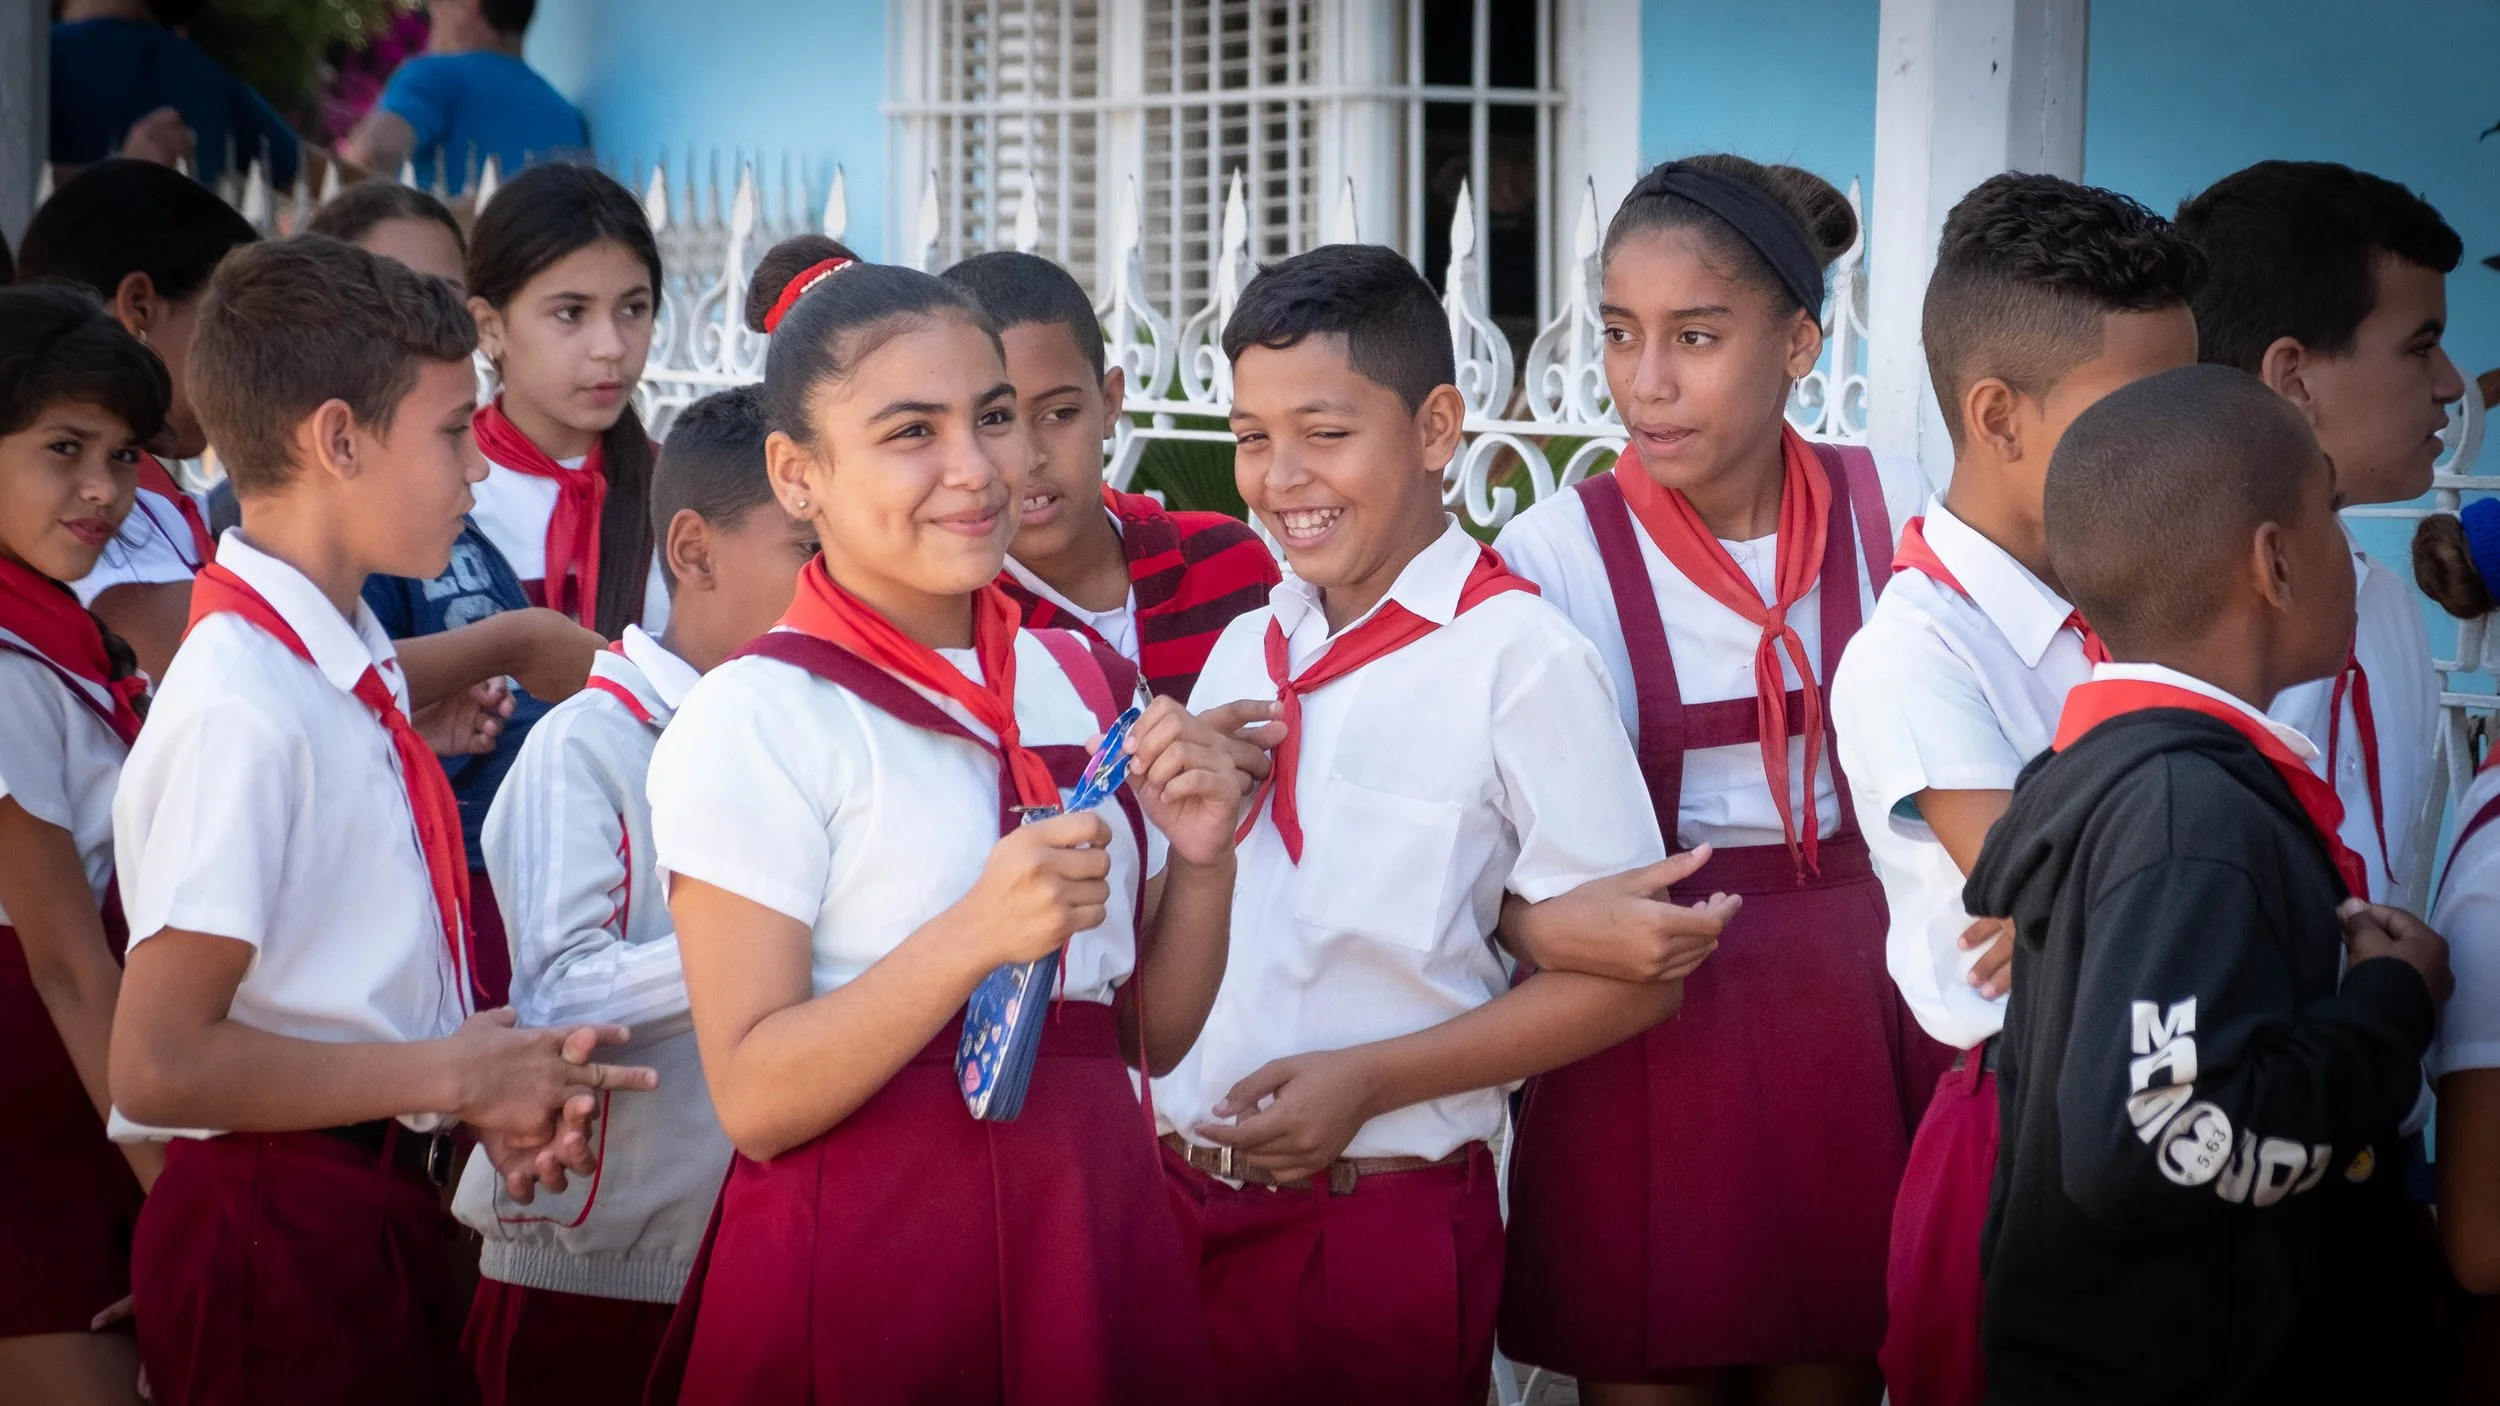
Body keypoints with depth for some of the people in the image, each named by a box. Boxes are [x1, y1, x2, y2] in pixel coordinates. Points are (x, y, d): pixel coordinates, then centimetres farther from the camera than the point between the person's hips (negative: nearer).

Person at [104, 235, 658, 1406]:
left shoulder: (358, 671, 6)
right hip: (280, 1231, -8)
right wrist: (445, 1077, -14)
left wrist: (493, 1090, -1)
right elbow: (162, 1067, -21)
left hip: (380, 1210, 8)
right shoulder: (242, 709, -19)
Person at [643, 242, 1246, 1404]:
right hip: (864, 1263, -5)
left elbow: (1151, 1037, 12)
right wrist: (976, 938, -25)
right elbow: (755, 1100, -15)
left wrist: (1201, 860, -5)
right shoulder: (754, 718, -10)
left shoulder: (1085, 686, 8)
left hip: (1094, 1245, 5)